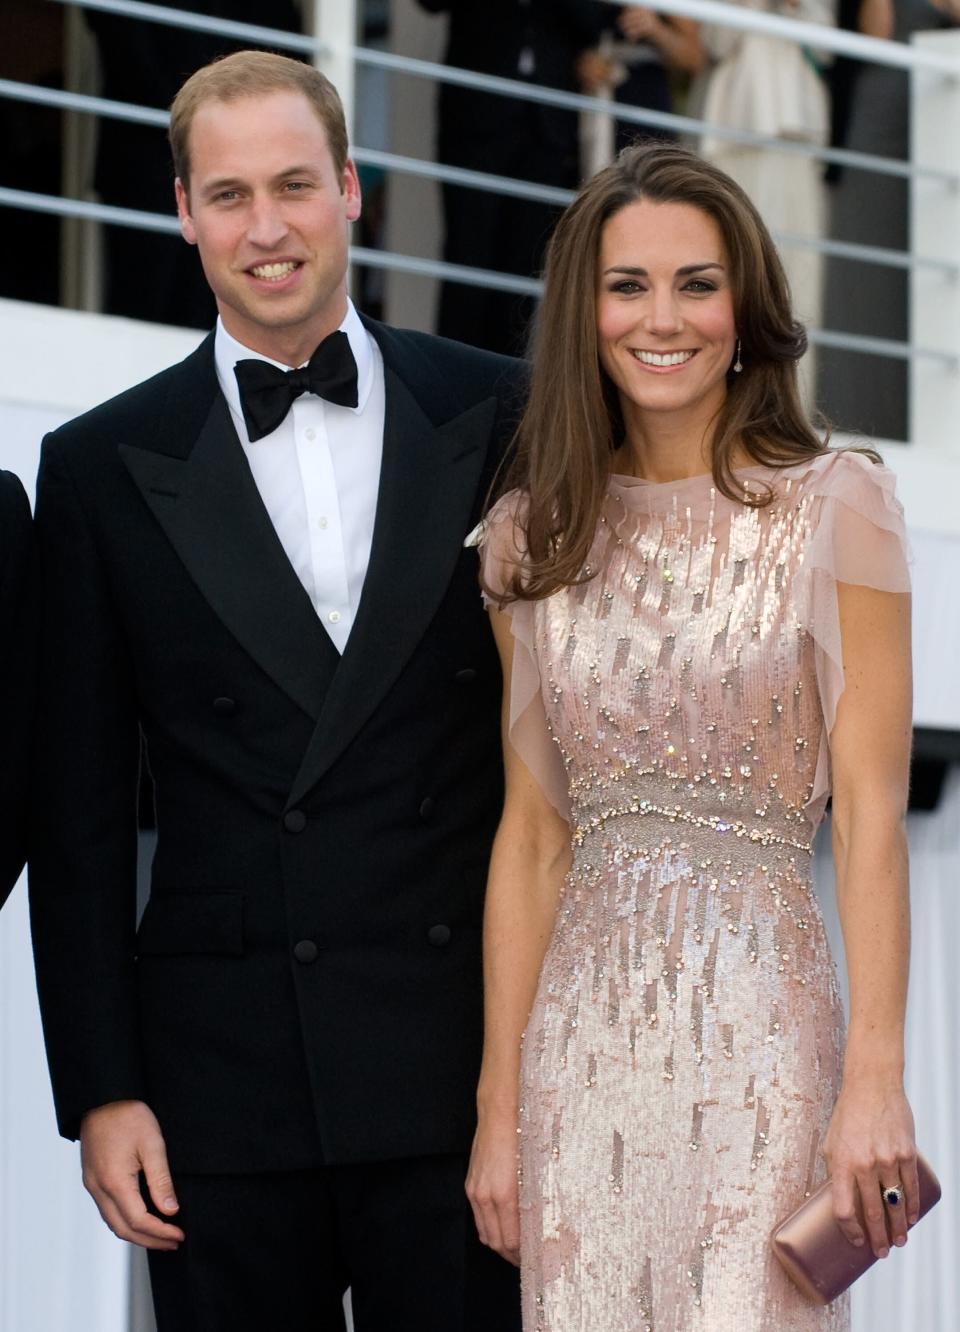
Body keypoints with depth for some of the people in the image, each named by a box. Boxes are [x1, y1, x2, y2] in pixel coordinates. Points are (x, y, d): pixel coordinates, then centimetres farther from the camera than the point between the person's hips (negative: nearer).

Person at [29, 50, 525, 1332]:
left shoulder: (500, 420, 6)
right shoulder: (104, 466, 6)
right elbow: (80, 814, 5)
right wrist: (101, 1089, -1)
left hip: (464, 1072, 0)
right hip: (224, 1079, 0)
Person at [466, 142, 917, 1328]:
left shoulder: (832, 505, -2)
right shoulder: (535, 535, 9)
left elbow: (870, 809, -6)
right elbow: (531, 834, 9)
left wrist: (876, 1079, -14)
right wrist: (499, 1108, 6)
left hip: (758, 1019, -3)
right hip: (581, 1036, 4)